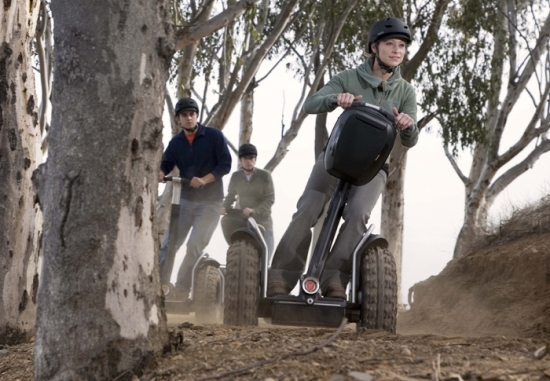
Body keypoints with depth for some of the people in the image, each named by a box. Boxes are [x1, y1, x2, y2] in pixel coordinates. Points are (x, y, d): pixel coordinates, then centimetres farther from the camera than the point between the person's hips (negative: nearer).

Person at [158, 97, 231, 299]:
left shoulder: (214, 136, -4)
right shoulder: (175, 142, 7)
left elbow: (225, 164, -8)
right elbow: (166, 164, -3)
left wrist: (204, 180, -21)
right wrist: (160, 174, -27)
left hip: (210, 202, -3)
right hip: (184, 200, 4)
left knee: (194, 248, -8)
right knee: (168, 244, -2)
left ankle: (181, 293, -4)